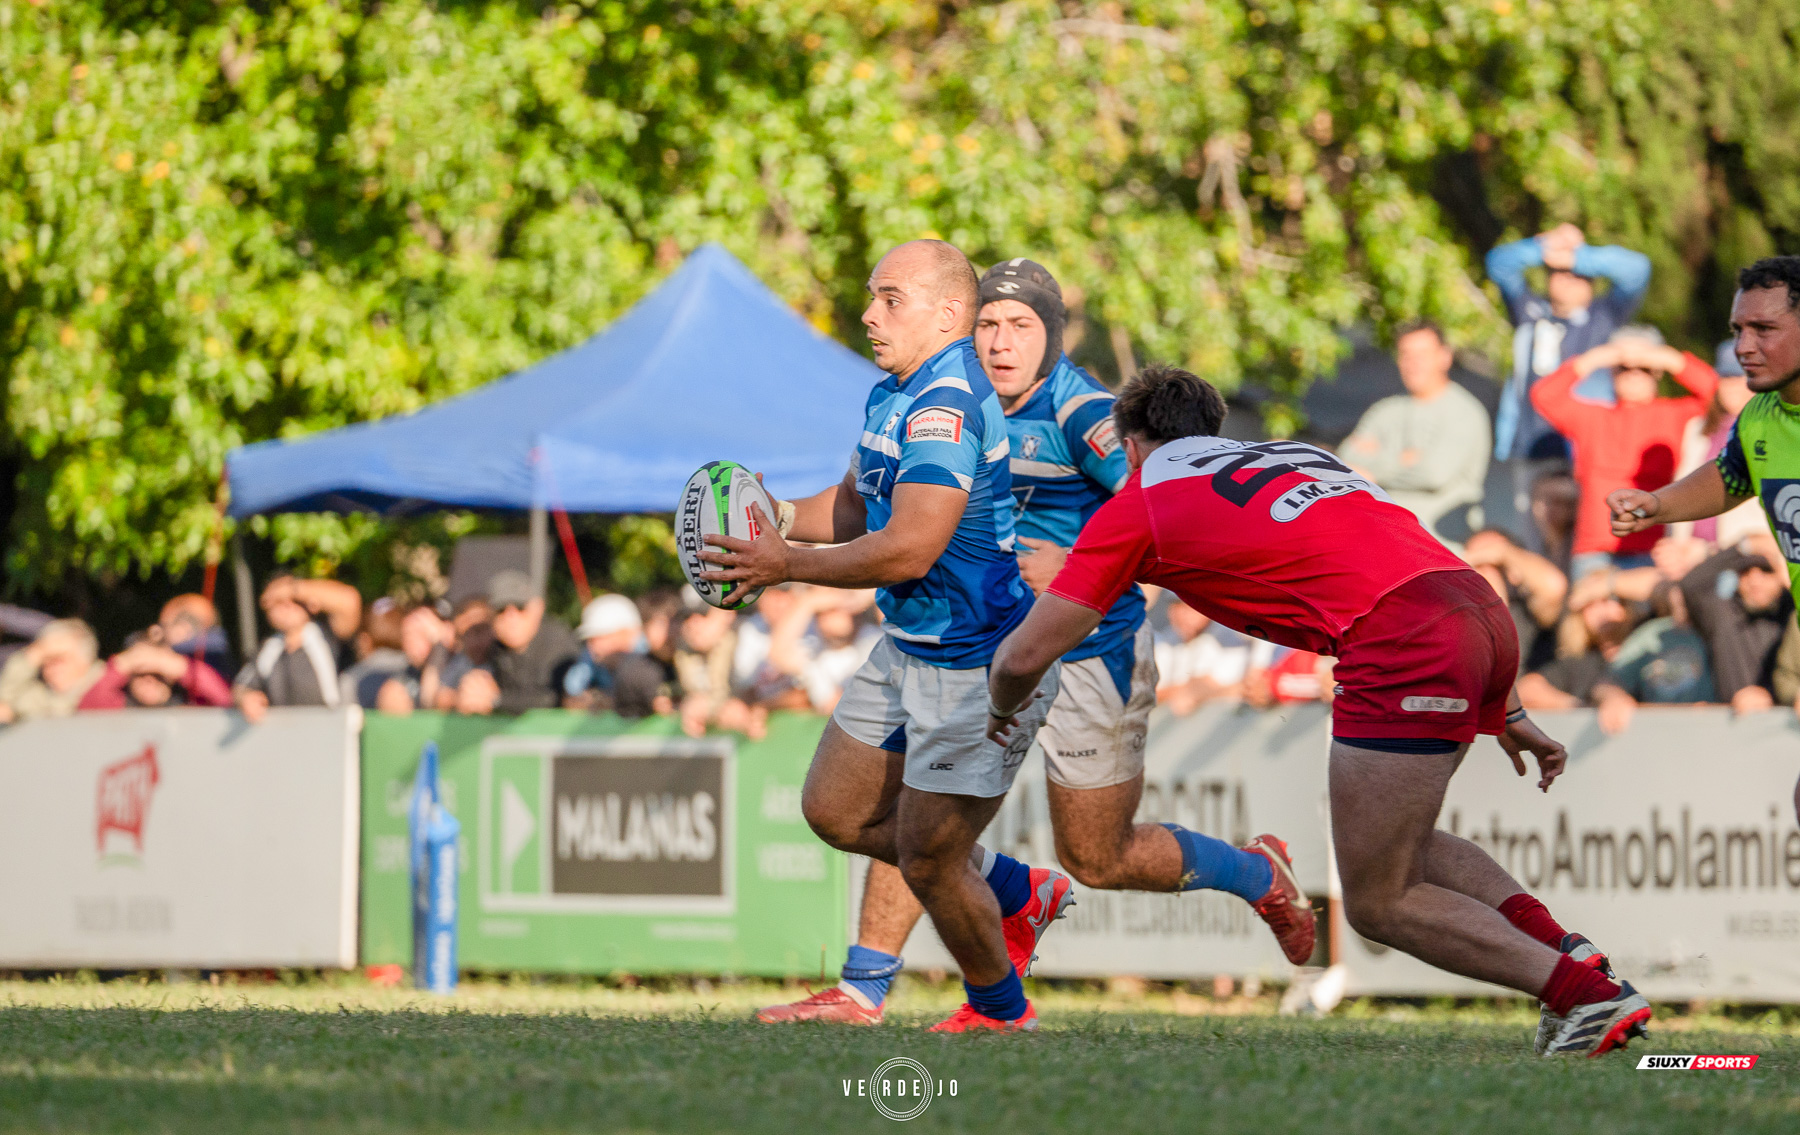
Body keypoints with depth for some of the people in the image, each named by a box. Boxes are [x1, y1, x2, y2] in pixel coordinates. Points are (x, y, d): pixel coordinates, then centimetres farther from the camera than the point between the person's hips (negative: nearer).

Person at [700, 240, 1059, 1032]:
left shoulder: (945, 406, -25)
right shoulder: (892, 396, 8)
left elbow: (907, 550, -31)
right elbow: (858, 503, 22)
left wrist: (786, 566, -19)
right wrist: (778, 517, 2)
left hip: (980, 669, -11)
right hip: (909, 650, 11)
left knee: (927, 862, -2)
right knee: (834, 811, 16)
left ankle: (999, 1008, 24)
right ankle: (1018, 894, 30)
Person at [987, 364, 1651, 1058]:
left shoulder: (1139, 502, 14)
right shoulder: (1299, 453, 33)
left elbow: (1025, 655, 14)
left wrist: (1000, 709, 37)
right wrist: (1505, 711, 35)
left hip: (1405, 648, -8)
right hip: (1487, 615, 8)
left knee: (1377, 904, 3)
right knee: (1397, 844, 27)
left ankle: (1589, 996, -10)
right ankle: (1556, 946, 6)